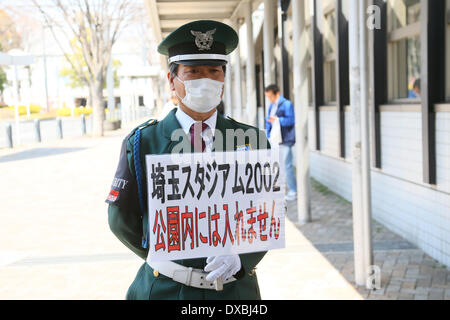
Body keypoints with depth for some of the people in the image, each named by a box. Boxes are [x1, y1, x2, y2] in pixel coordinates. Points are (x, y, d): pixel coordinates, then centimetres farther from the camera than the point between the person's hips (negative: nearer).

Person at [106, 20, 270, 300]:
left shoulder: (252, 142, -3)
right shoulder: (142, 143, -6)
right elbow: (122, 220, 1)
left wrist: (239, 258, -17)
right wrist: (167, 262, 6)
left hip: (237, 287, 2)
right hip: (165, 289, -1)